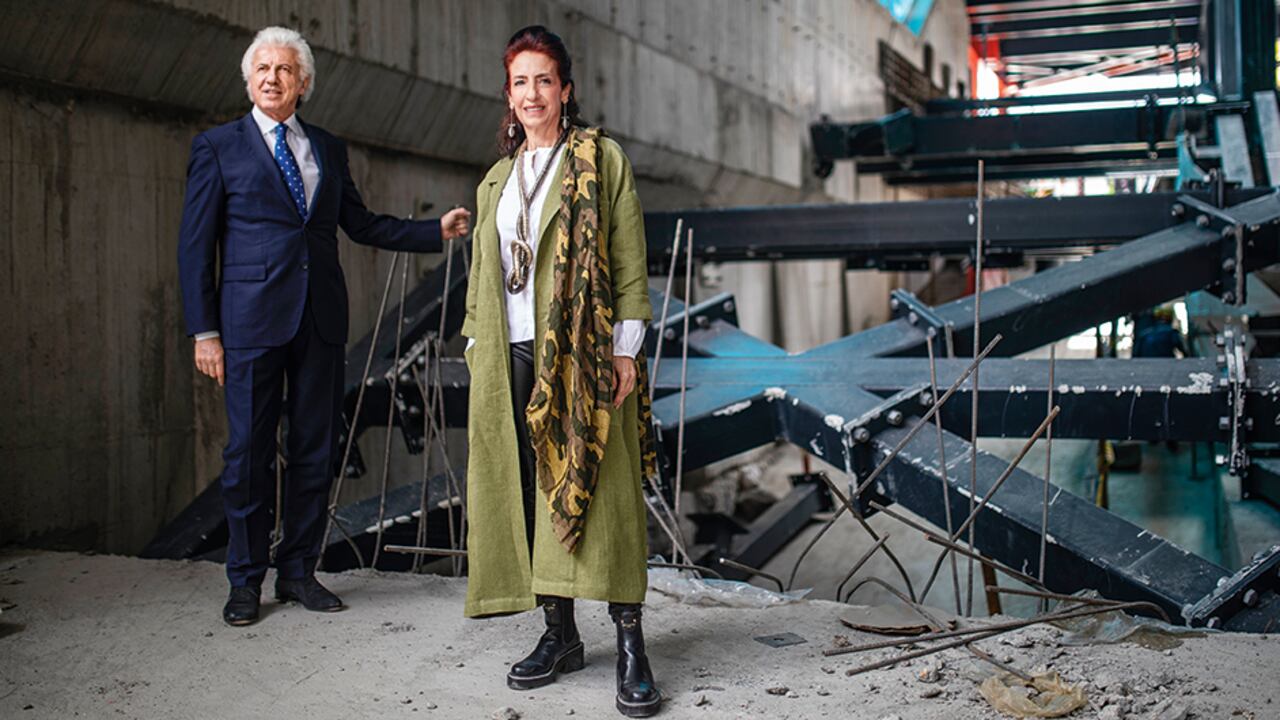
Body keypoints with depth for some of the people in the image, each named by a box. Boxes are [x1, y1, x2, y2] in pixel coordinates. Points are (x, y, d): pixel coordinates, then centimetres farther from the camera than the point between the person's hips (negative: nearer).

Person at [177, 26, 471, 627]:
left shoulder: (328, 149, 14)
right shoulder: (218, 147, 3)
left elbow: (360, 224, 18)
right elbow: (195, 244, 1)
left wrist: (436, 230, 7)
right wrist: (204, 330, -5)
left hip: (321, 318, 4)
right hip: (252, 320, -4)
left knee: (315, 449, 7)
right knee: (248, 451, 1)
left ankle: (298, 571, 20)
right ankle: (245, 581, 15)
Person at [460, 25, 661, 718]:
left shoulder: (601, 161, 4)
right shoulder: (498, 179, 19)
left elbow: (630, 263, -1)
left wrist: (625, 349, -8)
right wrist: (477, 345, 12)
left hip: (580, 352, -5)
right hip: (511, 356, 5)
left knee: (596, 491, -8)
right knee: (528, 492, 5)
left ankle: (629, 644, -3)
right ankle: (559, 634, 15)